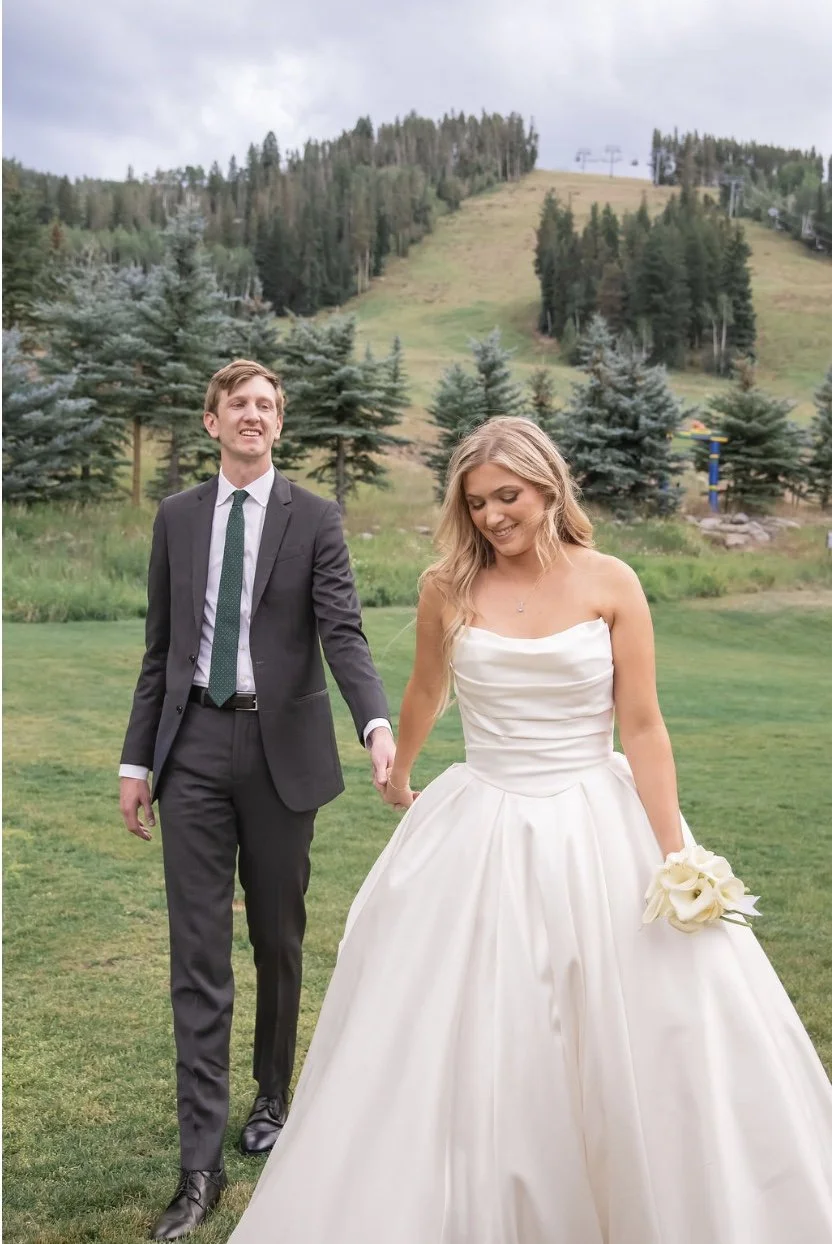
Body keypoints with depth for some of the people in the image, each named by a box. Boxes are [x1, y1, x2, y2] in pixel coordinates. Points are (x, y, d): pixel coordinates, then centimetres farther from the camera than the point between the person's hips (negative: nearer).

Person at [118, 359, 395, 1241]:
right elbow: (161, 647, 10)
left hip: (281, 747, -1)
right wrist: (135, 758, 7)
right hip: (193, 747, 1)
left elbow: (342, 634, -11)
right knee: (197, 953, 0)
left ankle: (271, 1098, 36)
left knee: (278, 940, 13)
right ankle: (202, 1162, 5)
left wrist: (378, 725, -28)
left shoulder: (314, 519, 0)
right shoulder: (177, 517, 8)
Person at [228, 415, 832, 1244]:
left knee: (637, 1039, 4)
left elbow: (642, 727, -5)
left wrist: (672, 858, -9)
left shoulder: (610, 584, -5)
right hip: (479, 834, 1)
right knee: (463, 1043, 6)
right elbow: (425, 694, 15)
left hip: (597, 829, -1)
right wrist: (398, 779, 30)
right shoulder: (448, 588, -2)